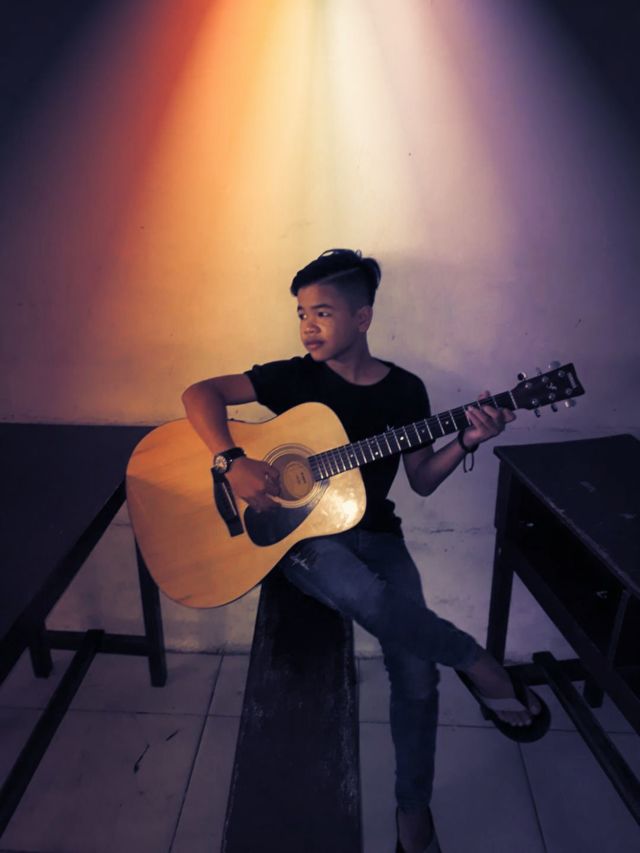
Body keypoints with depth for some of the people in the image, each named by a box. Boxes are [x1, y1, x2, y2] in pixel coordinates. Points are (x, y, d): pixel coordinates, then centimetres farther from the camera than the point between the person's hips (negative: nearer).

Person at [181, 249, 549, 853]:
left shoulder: (405, 390, 4)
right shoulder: (294, 377, -3)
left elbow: (422, 480, 8)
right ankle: (476, 663, -4)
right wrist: (232, 463, -23)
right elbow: (201, 392, -8)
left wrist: (466, 442, -10)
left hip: (374, 535, 2)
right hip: (301, 532, -2)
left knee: (415, 672, -15)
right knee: (373, 601, -35)